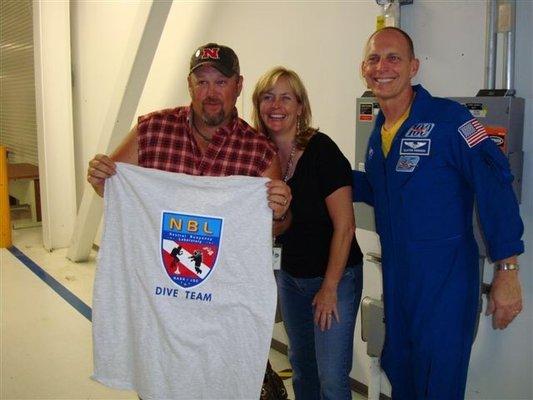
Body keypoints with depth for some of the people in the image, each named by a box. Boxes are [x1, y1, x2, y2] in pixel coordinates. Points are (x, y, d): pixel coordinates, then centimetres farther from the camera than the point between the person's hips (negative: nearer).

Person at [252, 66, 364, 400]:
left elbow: (344, 226, -19)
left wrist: (330, 288, -16)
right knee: (301, 363, 21)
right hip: (290, 275, 6)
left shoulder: (322, 151, -20)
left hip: (335, 275, -6)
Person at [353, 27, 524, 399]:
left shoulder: (448, 118, -15)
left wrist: (507, 271, -22)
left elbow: (495, 186, -19)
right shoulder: (378, 131, 7)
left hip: (445, 278, -7)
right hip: (395, 276, 7)